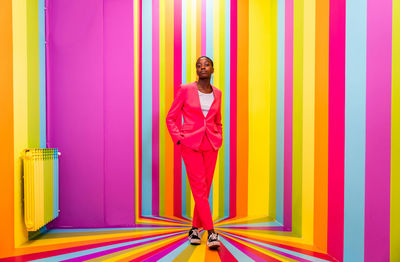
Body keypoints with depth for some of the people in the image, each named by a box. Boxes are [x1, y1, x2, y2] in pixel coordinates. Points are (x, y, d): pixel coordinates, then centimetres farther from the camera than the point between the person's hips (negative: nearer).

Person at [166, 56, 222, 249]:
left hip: (211, 145, 4)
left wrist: (219, 139, 9)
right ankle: (211, 232, 0)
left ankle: (195, 228, 23)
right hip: (191, 144, -4)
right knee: (199, 187, -7)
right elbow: (171, 118, 1)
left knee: (205, 188, 7)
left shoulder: (217, 94, 9)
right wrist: (178, 139, -8)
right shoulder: (185, 90, -3)